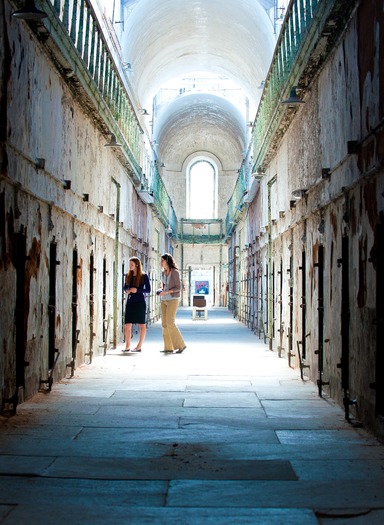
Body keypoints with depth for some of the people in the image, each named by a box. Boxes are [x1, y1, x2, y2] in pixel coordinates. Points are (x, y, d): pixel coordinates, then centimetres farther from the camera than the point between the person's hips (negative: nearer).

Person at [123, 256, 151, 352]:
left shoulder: (143, 276, -4)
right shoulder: (128, 275, 9)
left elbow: (148, 290, -3)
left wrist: (137, 290, -17)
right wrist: (126, 290, -5)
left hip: (139, 302, -4)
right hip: (130, 302, 4)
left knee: (142, 325, 4)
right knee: (127, 325, 0)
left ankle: (139, 346, 10)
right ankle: (127, 346, 7)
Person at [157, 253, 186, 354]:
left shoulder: (175, 272, -13)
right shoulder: (164, 272, 11)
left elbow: (178, 287, -15)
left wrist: (166, 292, -24)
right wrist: (161, 291, -1)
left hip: (172, 300, -8)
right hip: (164, 300, 8)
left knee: (170, 324, -15)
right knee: (164, 324, 2)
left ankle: (181, 345, -3)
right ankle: (169, 347, 6)